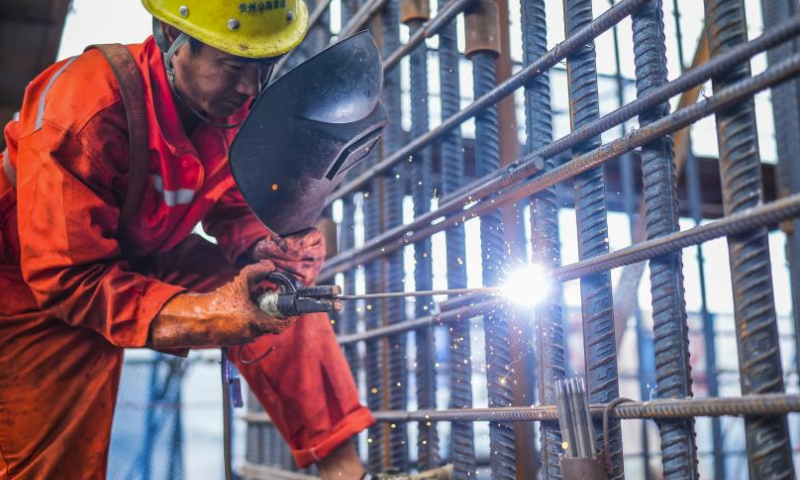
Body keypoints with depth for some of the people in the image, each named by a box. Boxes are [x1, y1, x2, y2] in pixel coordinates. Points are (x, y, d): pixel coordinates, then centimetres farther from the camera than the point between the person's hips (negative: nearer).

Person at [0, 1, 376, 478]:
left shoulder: (231, 100, -15)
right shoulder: (88, 112, -34)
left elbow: (232, 207, -1)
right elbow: (67, 278, -33)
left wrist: (259, 248, -25)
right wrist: (206, 313, -43)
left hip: (146, 257, 6)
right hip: (39, 285, -5)